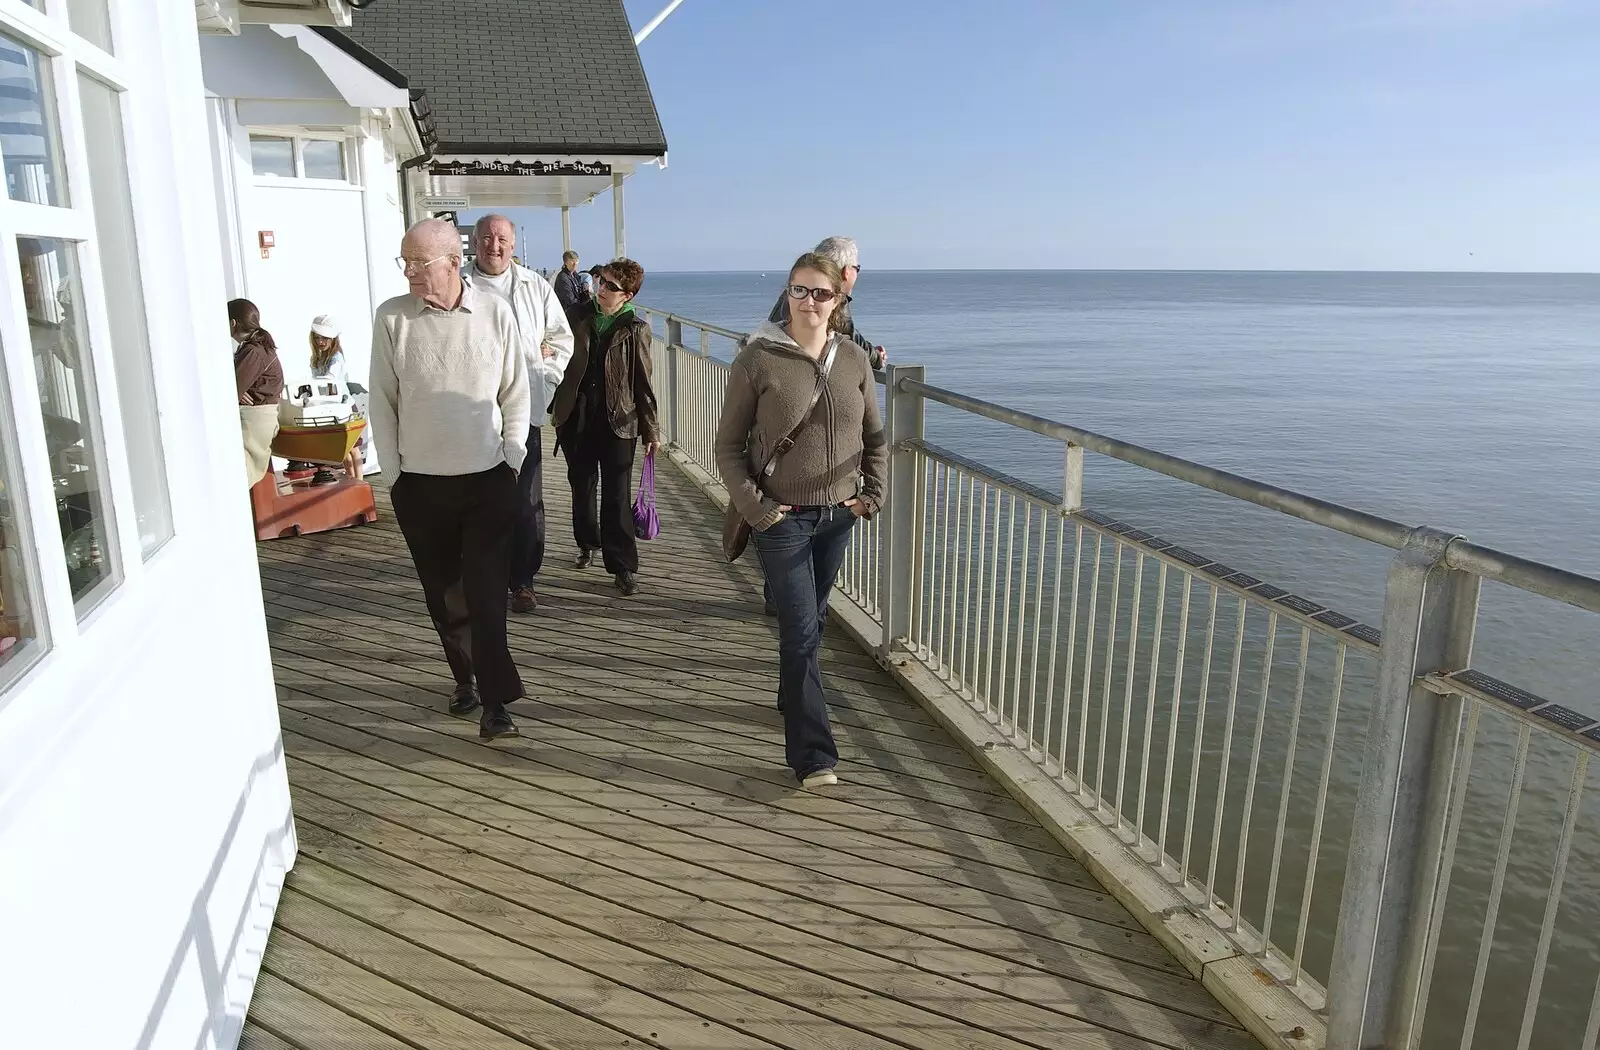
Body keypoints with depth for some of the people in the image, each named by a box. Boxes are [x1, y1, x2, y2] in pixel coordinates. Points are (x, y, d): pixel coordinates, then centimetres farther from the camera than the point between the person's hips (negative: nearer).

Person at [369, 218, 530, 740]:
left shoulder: (494, 311, -5)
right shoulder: (391, 317, -4)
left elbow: (515, 393, 2)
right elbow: (382, 401, 2)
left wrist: (511, 462, 0)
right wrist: (395, 471, 1)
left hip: (488, 480, -1)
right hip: (420, 483, 1)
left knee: (487, 593, -3)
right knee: (443, 593, 12)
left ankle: (494, 700, 2)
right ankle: (465, 678, 30)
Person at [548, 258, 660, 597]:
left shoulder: (635, 329, -4)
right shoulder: (582, 317, 4)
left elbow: (643, 382, -2)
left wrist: (651, 429, -1)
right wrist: (556, 406, 3)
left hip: (618, 421, -4)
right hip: (577, 417, 4)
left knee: (617, 496, -2)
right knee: (581, 487, 16)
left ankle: (623, 565, 5)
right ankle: (587, 543, 37)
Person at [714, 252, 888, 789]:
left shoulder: (854, 358, 3)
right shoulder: (758, 358, -9)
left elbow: (875, 437, 13)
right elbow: (728, 444, -5)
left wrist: (874, 492, 2)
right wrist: (752, 505, -13)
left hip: (838, 515, 4)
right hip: (783, 517, -4)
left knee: (810, 620, 19)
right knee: (801, 630, -5)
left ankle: (793, 698, 44)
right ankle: (813, 754, 2)